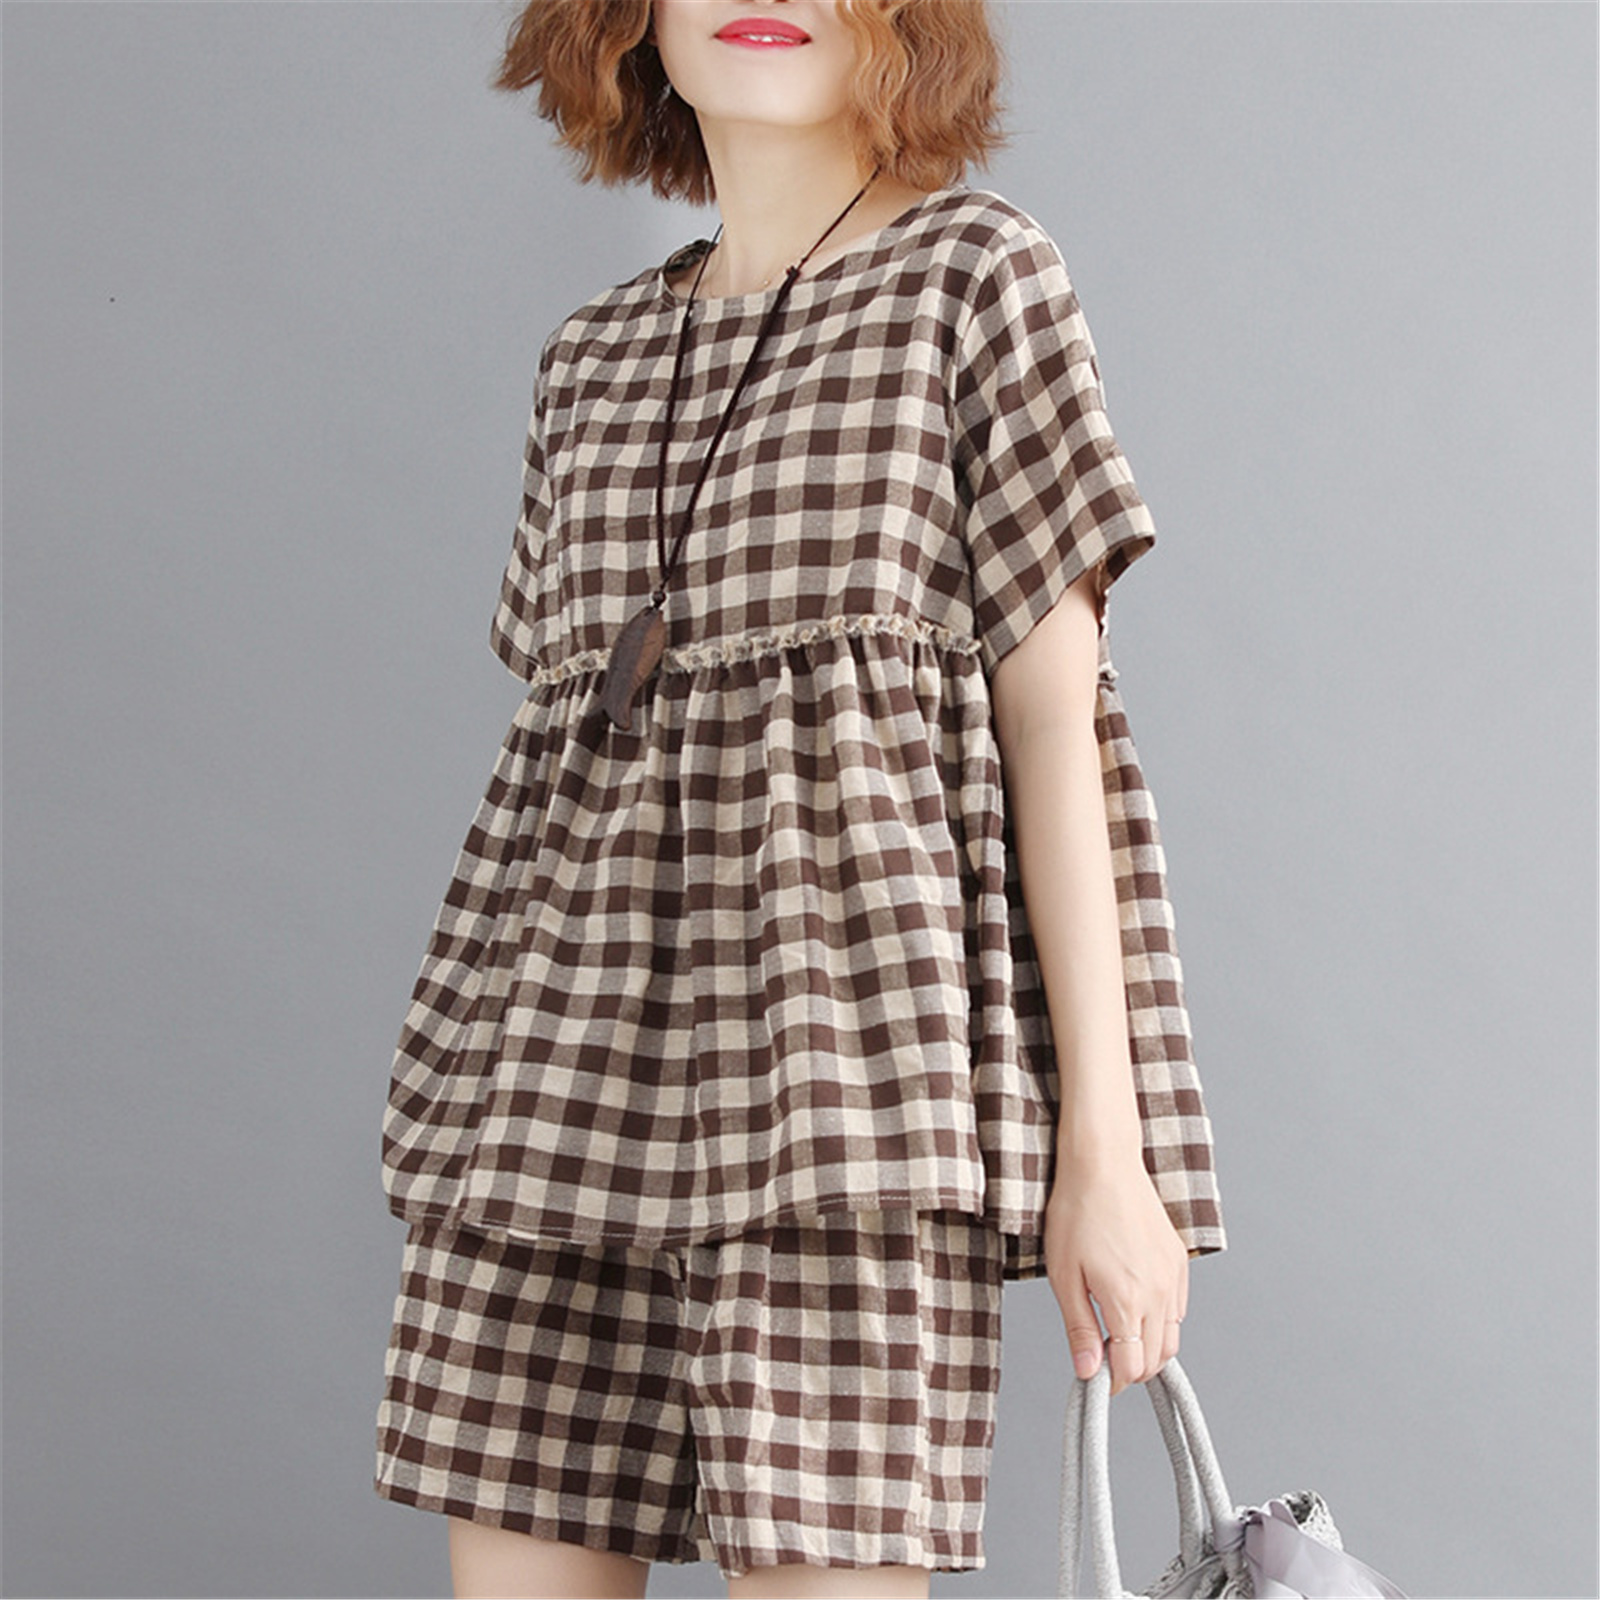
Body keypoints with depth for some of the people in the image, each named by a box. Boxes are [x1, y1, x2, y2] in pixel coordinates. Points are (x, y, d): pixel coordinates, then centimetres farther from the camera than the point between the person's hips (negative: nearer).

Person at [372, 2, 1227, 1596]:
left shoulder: (976, 271, 4)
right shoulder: (592, 361, 17)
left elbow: (1058, 707, -2)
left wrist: (1103, 1144, -8)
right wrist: (483, 1142, 16)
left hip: (847, 1018, -5)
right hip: (570, 1060, 5)